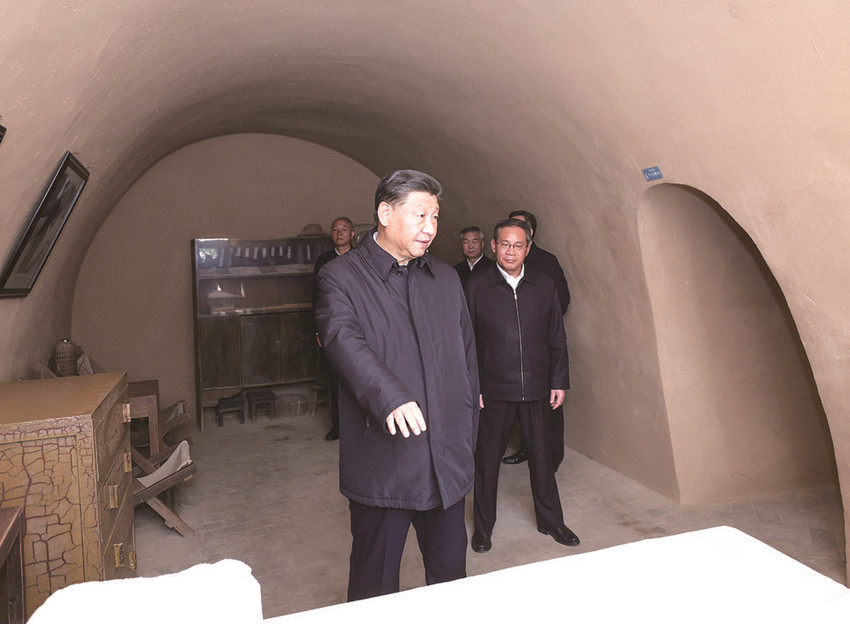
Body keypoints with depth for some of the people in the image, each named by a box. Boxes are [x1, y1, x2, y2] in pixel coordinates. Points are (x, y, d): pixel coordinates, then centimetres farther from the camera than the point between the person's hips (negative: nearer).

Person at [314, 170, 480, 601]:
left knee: (451, 574, 18)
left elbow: (467, 357, 15)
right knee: (375, 585, 12)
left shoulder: (446, 278, 12)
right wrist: (390, 397, -40)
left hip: (447, 463, 5)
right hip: (382, 464, -4)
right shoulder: (340, 277, -5)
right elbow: (344, 340, -24)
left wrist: (467, 433, 13)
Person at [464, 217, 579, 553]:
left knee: (541, 456, 15)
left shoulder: (544, 285, 3)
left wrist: (559, 381, 4)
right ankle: (483, 525, 29)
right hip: (493, 390, -2)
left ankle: (550, 520, 36)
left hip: (537, 388, 3)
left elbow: (557, 338, 7)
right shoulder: (475, 286, -5)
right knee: (487, 459, 10)